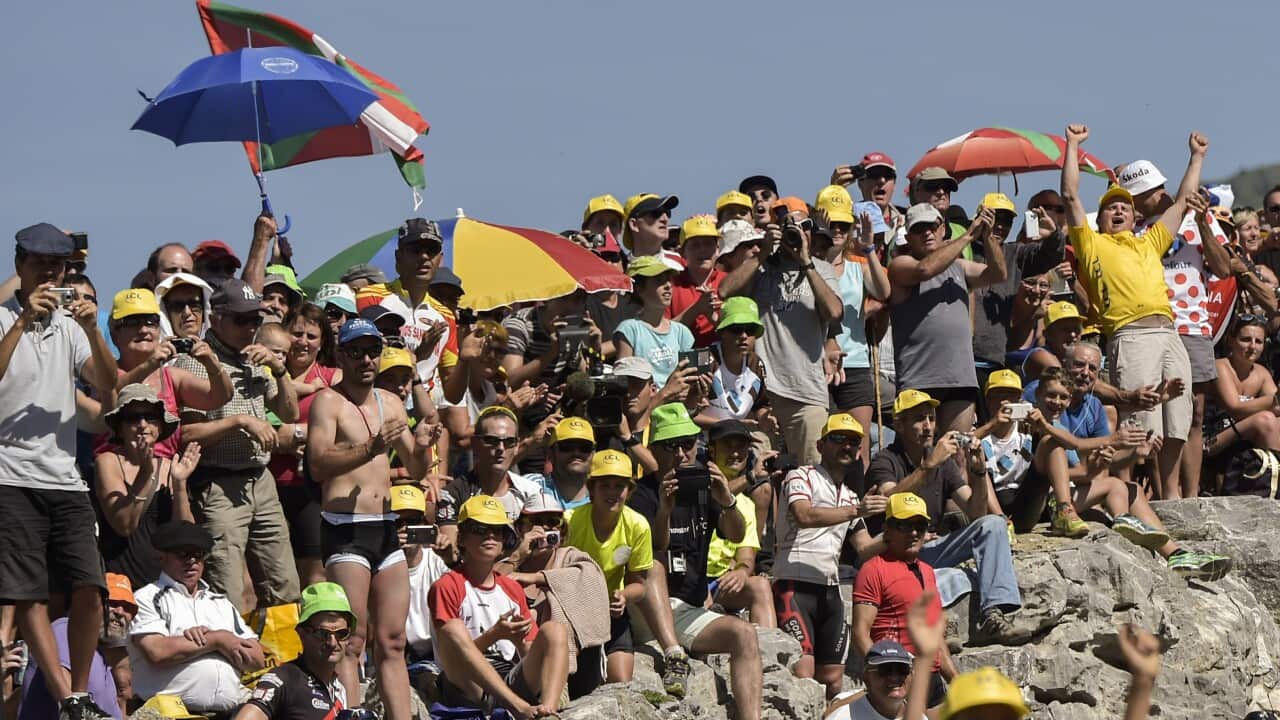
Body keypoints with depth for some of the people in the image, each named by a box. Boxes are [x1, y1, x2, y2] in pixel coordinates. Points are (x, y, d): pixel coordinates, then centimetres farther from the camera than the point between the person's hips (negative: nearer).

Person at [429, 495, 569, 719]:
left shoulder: (513, 589, 22)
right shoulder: (447, 587, 5)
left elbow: (530, 656, 18)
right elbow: (450, 652, -5)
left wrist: (519, 640, -5)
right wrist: (494, 635, -18)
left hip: (512, 682, 5)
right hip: (469, 689, -5)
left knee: (554, 630, -15)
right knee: (454, 629, -31)